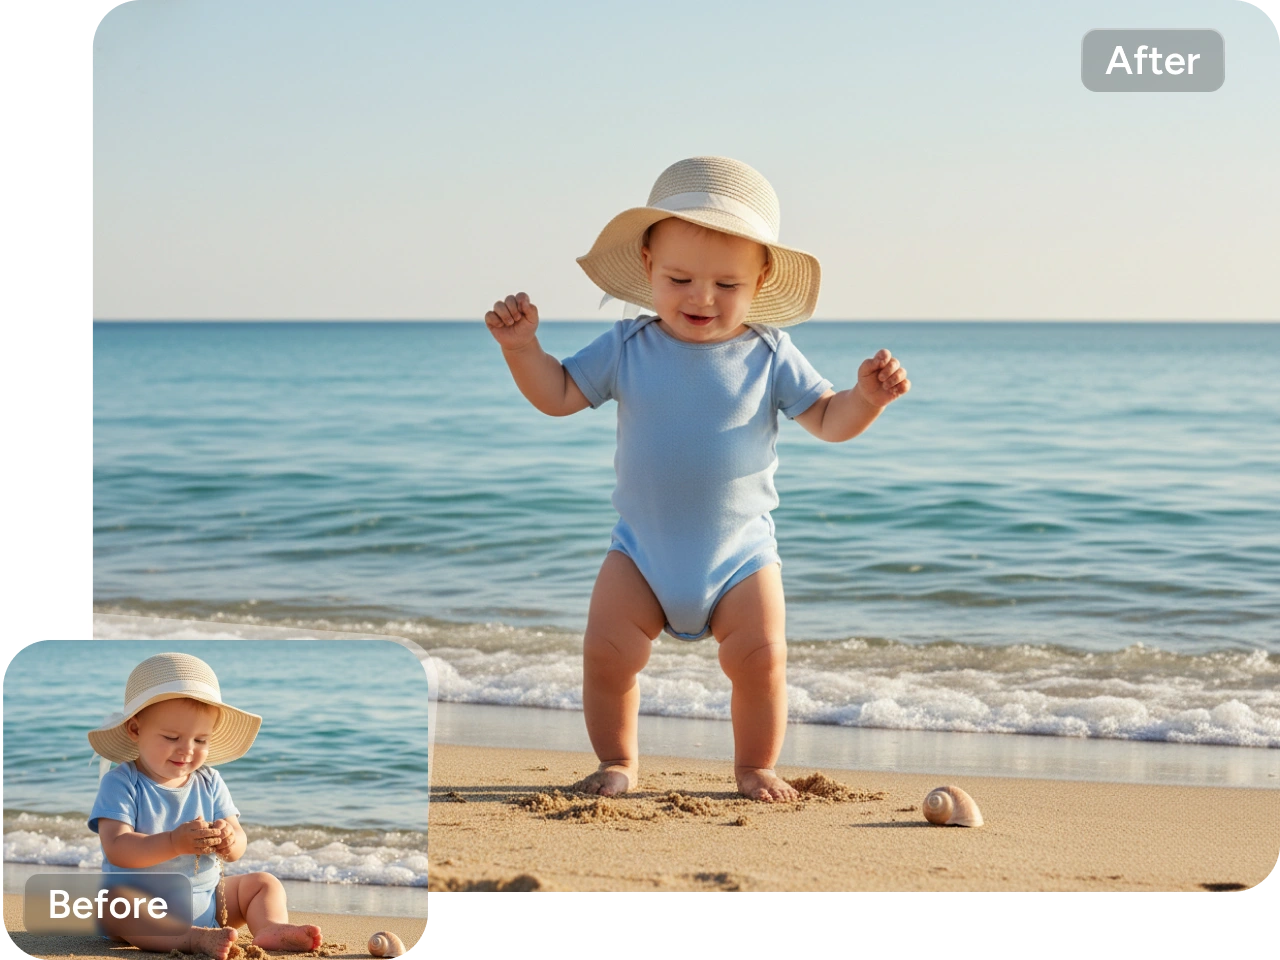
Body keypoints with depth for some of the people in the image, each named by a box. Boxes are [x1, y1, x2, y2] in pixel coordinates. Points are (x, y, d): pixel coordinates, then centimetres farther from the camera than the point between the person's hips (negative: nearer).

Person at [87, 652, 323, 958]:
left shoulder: (209, 783, 7)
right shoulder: (120, 784, -9)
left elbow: (239, 847, 2)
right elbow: (116, 849, -22)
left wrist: (230, 841, -24)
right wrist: (174, 843, -35)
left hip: (206, 897, 6)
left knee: (264, 884, -1)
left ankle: (270, 927, -30)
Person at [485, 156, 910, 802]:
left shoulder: (768, 355, -4)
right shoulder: (627, 348, -1)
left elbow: (828, 420, -2)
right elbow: (558, 395, 2)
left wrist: (867, 397, -22)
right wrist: (522, 346, -12)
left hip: (741, 550, -1)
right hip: (643, 548, 1)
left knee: (761, 656, -12)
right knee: (607, 651, -11)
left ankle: (755, 767, 11)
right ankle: (617, 763, 12)